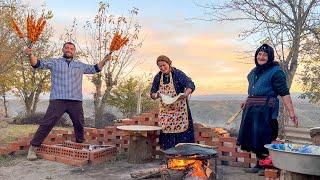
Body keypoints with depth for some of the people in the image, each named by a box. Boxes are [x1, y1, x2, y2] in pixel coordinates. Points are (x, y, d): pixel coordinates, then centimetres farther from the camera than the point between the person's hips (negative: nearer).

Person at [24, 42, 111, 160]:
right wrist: (30, 55, -19)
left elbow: (95, 69, 27)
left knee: (79, 126, 11)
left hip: (76, 101, 3)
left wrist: (104, 60, 16)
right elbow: (38, 64, -1)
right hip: (57, 100, -3)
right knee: (46, 124, -8)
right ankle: (33, 147, 2)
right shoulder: (54, 62, 10)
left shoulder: (80, 65, 19)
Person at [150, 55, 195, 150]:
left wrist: (186, 94, -39)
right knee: (166, 135, 5)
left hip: (179, 109, -4)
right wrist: (156, 95, -15)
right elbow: (152, 93, 9)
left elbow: (191, 85, -18)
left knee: (182, 134, -5)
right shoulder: (158, 77, 5)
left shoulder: (178, 74, -10)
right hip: (165, 110, 4)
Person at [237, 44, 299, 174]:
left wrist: (291, 112, -17)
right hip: (251, 109, 8)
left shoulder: (276, 72, -8)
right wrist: (247, 102, 33)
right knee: (252, 138, 10)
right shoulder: (254, 71, 14)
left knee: (263, 139, -5)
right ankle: (258, 165, 22)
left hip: (266, 109, -8)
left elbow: (284, 93, -13)